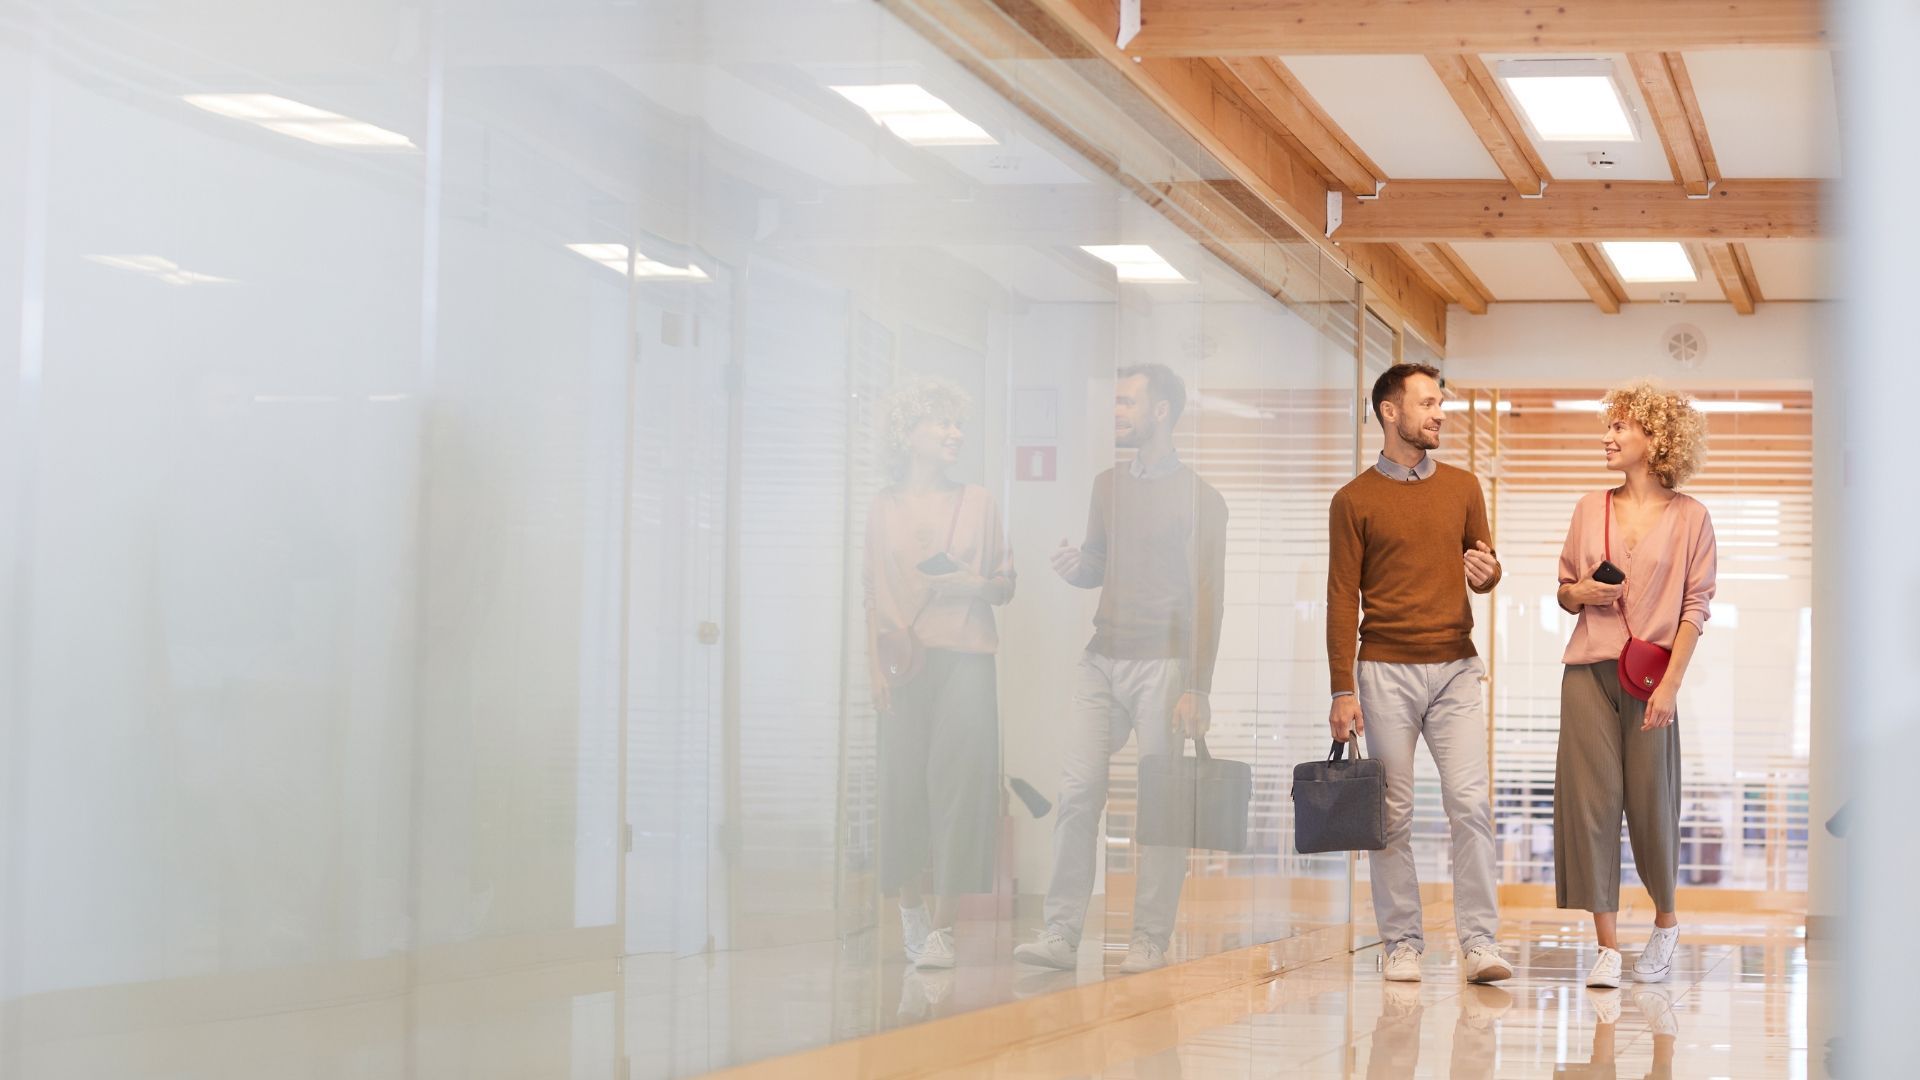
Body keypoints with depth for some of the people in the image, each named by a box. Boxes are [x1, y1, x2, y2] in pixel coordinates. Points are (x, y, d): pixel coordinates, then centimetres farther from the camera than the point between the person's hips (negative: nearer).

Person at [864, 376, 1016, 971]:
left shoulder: (976, 502, 12)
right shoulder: (884, 508, 11)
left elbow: (1006, 584, 15)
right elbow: (873, 594, 10)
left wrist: (973, 584, -6)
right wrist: (876, 666, 1)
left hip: (965, 658, -1)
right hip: (905, 660, 1)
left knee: (957, 782, -11)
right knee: (906, 782, -1)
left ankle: (942, 927, -14)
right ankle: (911, 905, 18)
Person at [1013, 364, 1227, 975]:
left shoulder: (1197, 499, -2)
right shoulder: (1108, 486, 16)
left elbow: (1208, 598, -6)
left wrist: (1197, 689, -13)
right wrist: (1075, 569, 2)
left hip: (1161, 664, -5)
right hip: (1102, 660, 5)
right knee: (1078, 791, -5)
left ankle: (1150, 940, 2)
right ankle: (1061, 934, -6)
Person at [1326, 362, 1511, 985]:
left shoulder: (1463, 487, 12)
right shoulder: (1355, 500, 2)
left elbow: (1486, 562, 20)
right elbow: (1342, 600, -1)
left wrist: (1487, 572, -7)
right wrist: (1343, 690, -7)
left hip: (1455, 670, 2)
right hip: (1386, 671, -2)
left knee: (1470, 804, -8)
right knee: (1392, 814, 0)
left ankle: (1480, 944, -7)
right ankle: (1402, 945, 6)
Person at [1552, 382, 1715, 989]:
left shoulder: (1689, 517, 1)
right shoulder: (1591, 508, 11)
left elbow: (1696, 605, -2)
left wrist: (1670, 683, -10)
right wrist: (1580, 593, -5)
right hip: (1589, 670, 3)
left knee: (1651, 803, 1)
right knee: (1590, 800, -4)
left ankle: (1665, 924, 25)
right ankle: (1607, 948, -1)